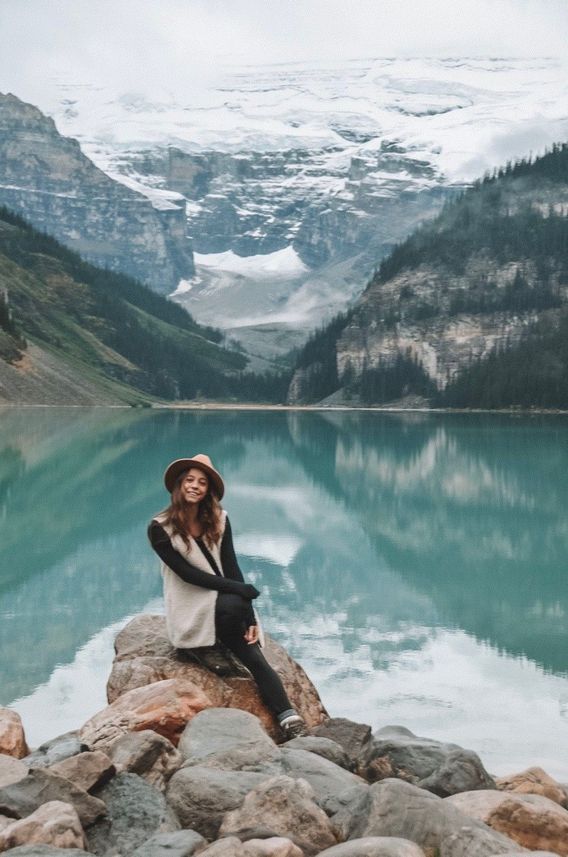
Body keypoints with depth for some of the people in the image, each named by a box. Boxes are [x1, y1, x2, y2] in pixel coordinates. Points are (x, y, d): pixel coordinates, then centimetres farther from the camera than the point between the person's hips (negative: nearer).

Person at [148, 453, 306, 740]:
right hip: (190, 611, -3)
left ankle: (289, 719, -26)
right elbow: (187, 573, -15)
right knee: (233, 605, -33)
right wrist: (241, 590, -23)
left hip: (224, 601, 4)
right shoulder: (160, 529, -8)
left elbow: (231, 568, -2)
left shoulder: (218, 520, 4)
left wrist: (250, 619, -12)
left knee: (255, 659, -20)